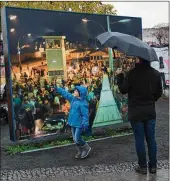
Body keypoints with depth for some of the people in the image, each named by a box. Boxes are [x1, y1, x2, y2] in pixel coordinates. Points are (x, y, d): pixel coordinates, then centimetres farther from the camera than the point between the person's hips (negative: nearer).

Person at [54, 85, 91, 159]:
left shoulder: (83, 104, -21)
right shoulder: (73, 99, 4)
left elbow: (85, 115, -21)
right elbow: (65, 93, 14)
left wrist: (85, 125, -24)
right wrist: (57, 89, 16)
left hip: (79, 124, -8)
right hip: (73, 123, 8)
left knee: (77, 139, -4)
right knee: (75, 139, 14)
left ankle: (87, 148, 20)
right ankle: (80, 151, 31)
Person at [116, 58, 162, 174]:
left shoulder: (133, 73, -15)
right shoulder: (156, 74, -1)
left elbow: (123, 90, -8)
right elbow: (159, 93, 7)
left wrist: (120, 76, 4)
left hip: (136, 112, -3)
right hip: (150, 111, 4)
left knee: (139, 140, 5)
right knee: (151, 139, 11)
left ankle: (143, 167, 13)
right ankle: (153, 166, 19)